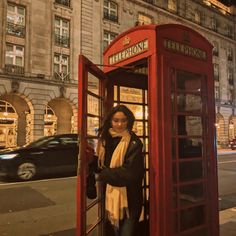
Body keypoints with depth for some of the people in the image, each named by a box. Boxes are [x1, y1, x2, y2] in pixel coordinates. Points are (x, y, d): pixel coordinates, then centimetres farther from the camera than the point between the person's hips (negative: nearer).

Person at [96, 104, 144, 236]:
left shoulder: (134, 143, -14)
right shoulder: (106, 139, 4)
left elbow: (130, 172, -20)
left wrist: (102, 175, -13)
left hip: (128, 200, -5)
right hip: (110, 197, 6)